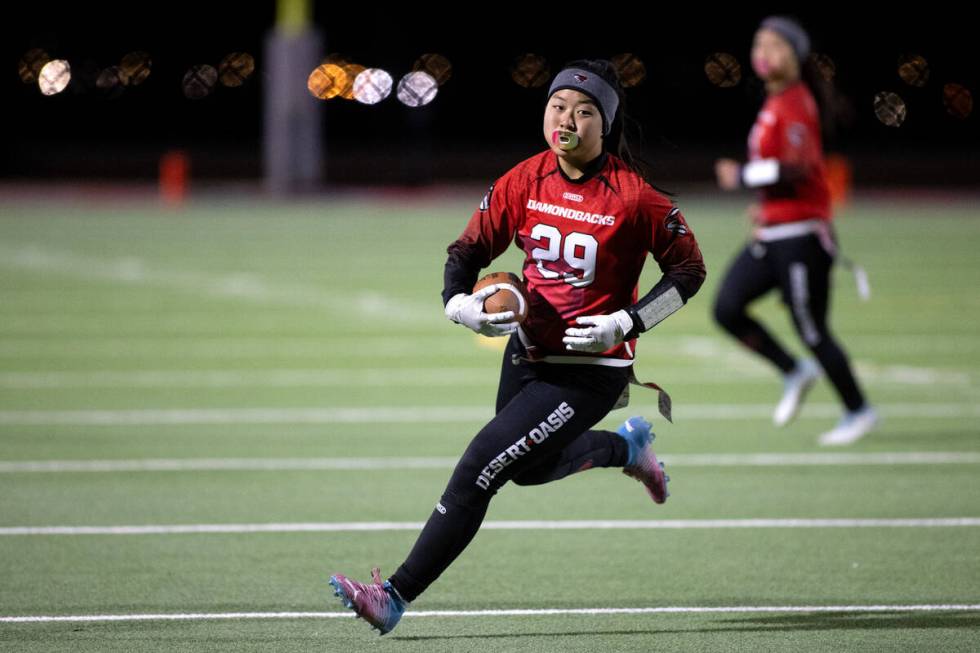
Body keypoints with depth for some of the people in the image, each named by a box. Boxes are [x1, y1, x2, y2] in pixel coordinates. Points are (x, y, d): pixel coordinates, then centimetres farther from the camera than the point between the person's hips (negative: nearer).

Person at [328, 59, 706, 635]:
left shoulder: (633, 197, -17)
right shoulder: (526, 181, -4)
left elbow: (689, 271, -8)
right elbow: (469, 249, 4)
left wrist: (625, 324, -18)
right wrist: (460, 303, -17)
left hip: (591, 372, -7)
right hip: (527, 356, 7)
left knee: (479, 470, -16)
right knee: (527, 470, 27)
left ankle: (396, 596, -11)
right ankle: (625, 446, 52)